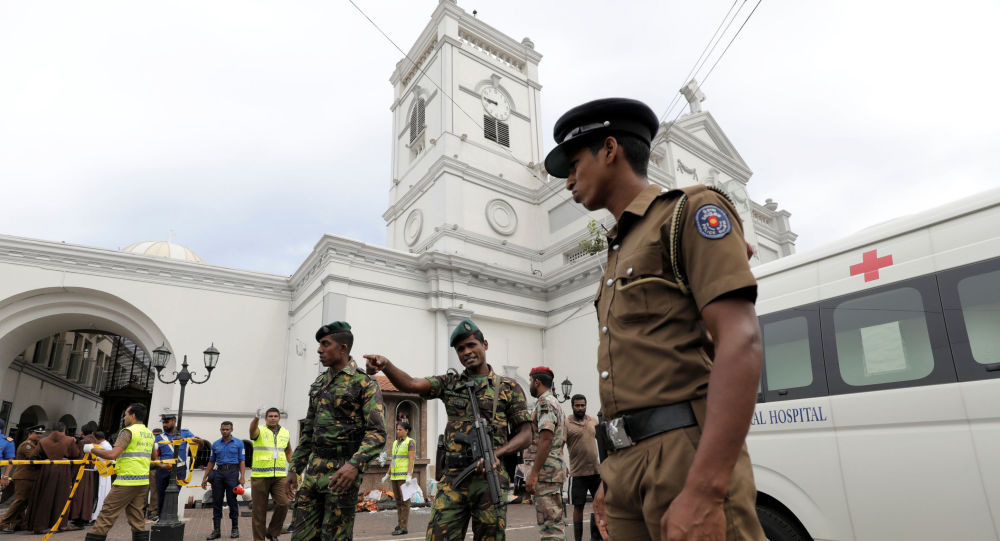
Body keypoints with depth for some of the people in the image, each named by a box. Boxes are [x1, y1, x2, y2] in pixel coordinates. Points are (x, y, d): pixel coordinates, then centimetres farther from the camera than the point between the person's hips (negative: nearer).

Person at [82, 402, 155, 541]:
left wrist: (91, 449, -6)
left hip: (127, 481, -7)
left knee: (106, 515, 0)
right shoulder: (149, 434, 14)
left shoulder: (128, 431, -9)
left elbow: (112, 454, -19)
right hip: (144, 482, 7)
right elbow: (153, 457, 24)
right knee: (137, 519, 11)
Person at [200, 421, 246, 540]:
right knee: (216, 502, 3)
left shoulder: (238, 443, 2)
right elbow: (211, 462, 17)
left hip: (232, 473, -3)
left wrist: (242, 477, -11)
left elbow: (242, 461, -1)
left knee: (232, 501, 0)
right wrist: (205, 478, 12)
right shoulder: (216, 444, 12)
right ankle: (216, 531, 11)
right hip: (218, 473, 3)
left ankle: (235, 529, 10)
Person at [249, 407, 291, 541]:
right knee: (259, 510, 4)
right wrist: (257, 418, -48)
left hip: (280, 476, 3)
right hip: (260, 476, -3)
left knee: (283, 504, -10)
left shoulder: (286, 433, 11)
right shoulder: (260, 431, -2)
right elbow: (252, 431, -27)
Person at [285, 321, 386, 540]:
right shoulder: (319, 383, 15)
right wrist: (294, 468, 18)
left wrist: (355, 465, -30)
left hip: (343, 470, -7)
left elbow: (377, 432, -17)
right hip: (314, 468, 7)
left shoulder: (364, 383, -8)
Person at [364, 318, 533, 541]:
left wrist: (497, 452, -15)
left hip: (490, 479, -1)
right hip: (452, 480, 2)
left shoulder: (509, 387, 5)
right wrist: (385, 364, -25)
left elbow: (525, 435, 4)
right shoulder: (449, 383, 12)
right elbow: (410, 384, -5)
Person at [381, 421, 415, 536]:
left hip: (404, 475, -8)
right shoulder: (395, 442, 14)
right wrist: (388, 475, 17)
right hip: (395, 475, 8)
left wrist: (409, 476, -23)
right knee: (398, 500, 9)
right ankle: (400, 525, 16)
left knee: (404, 500, -6)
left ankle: (404, 527, -4)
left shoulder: (410, 442, -9)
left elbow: (411, 459, -15)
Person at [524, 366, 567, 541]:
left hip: (546, 469, -10)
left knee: (549, 523, -9)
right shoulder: (557, 403, 22)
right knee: (555, 522, 14)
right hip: (557, 466, 10)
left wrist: (533, 473, -21)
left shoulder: (545, 402, -10)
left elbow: (546, 439, -20)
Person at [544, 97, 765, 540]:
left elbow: (740, 342, -15)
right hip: (629, 461, 8)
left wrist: (704, 490, -23)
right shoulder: (619, 254, 21)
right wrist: (613, 478, 16)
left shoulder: (690, 211, -2)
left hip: (685, 453, -7)